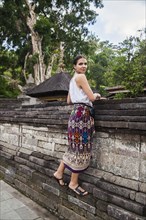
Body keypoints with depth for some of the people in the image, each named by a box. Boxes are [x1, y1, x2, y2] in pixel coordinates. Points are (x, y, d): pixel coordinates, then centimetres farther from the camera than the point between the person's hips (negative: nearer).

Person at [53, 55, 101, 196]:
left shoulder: (73, 79, 21)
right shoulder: (81, 77, -8)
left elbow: (69, 101, 24)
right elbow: (91, 97, -13)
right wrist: (97, 95, 8)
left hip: (78, 114, 10)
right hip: (82, 114, -10)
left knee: (75, 147, 16)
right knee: (80, 148, -1)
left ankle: (59, 172, 26)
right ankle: (73, 183, 12)